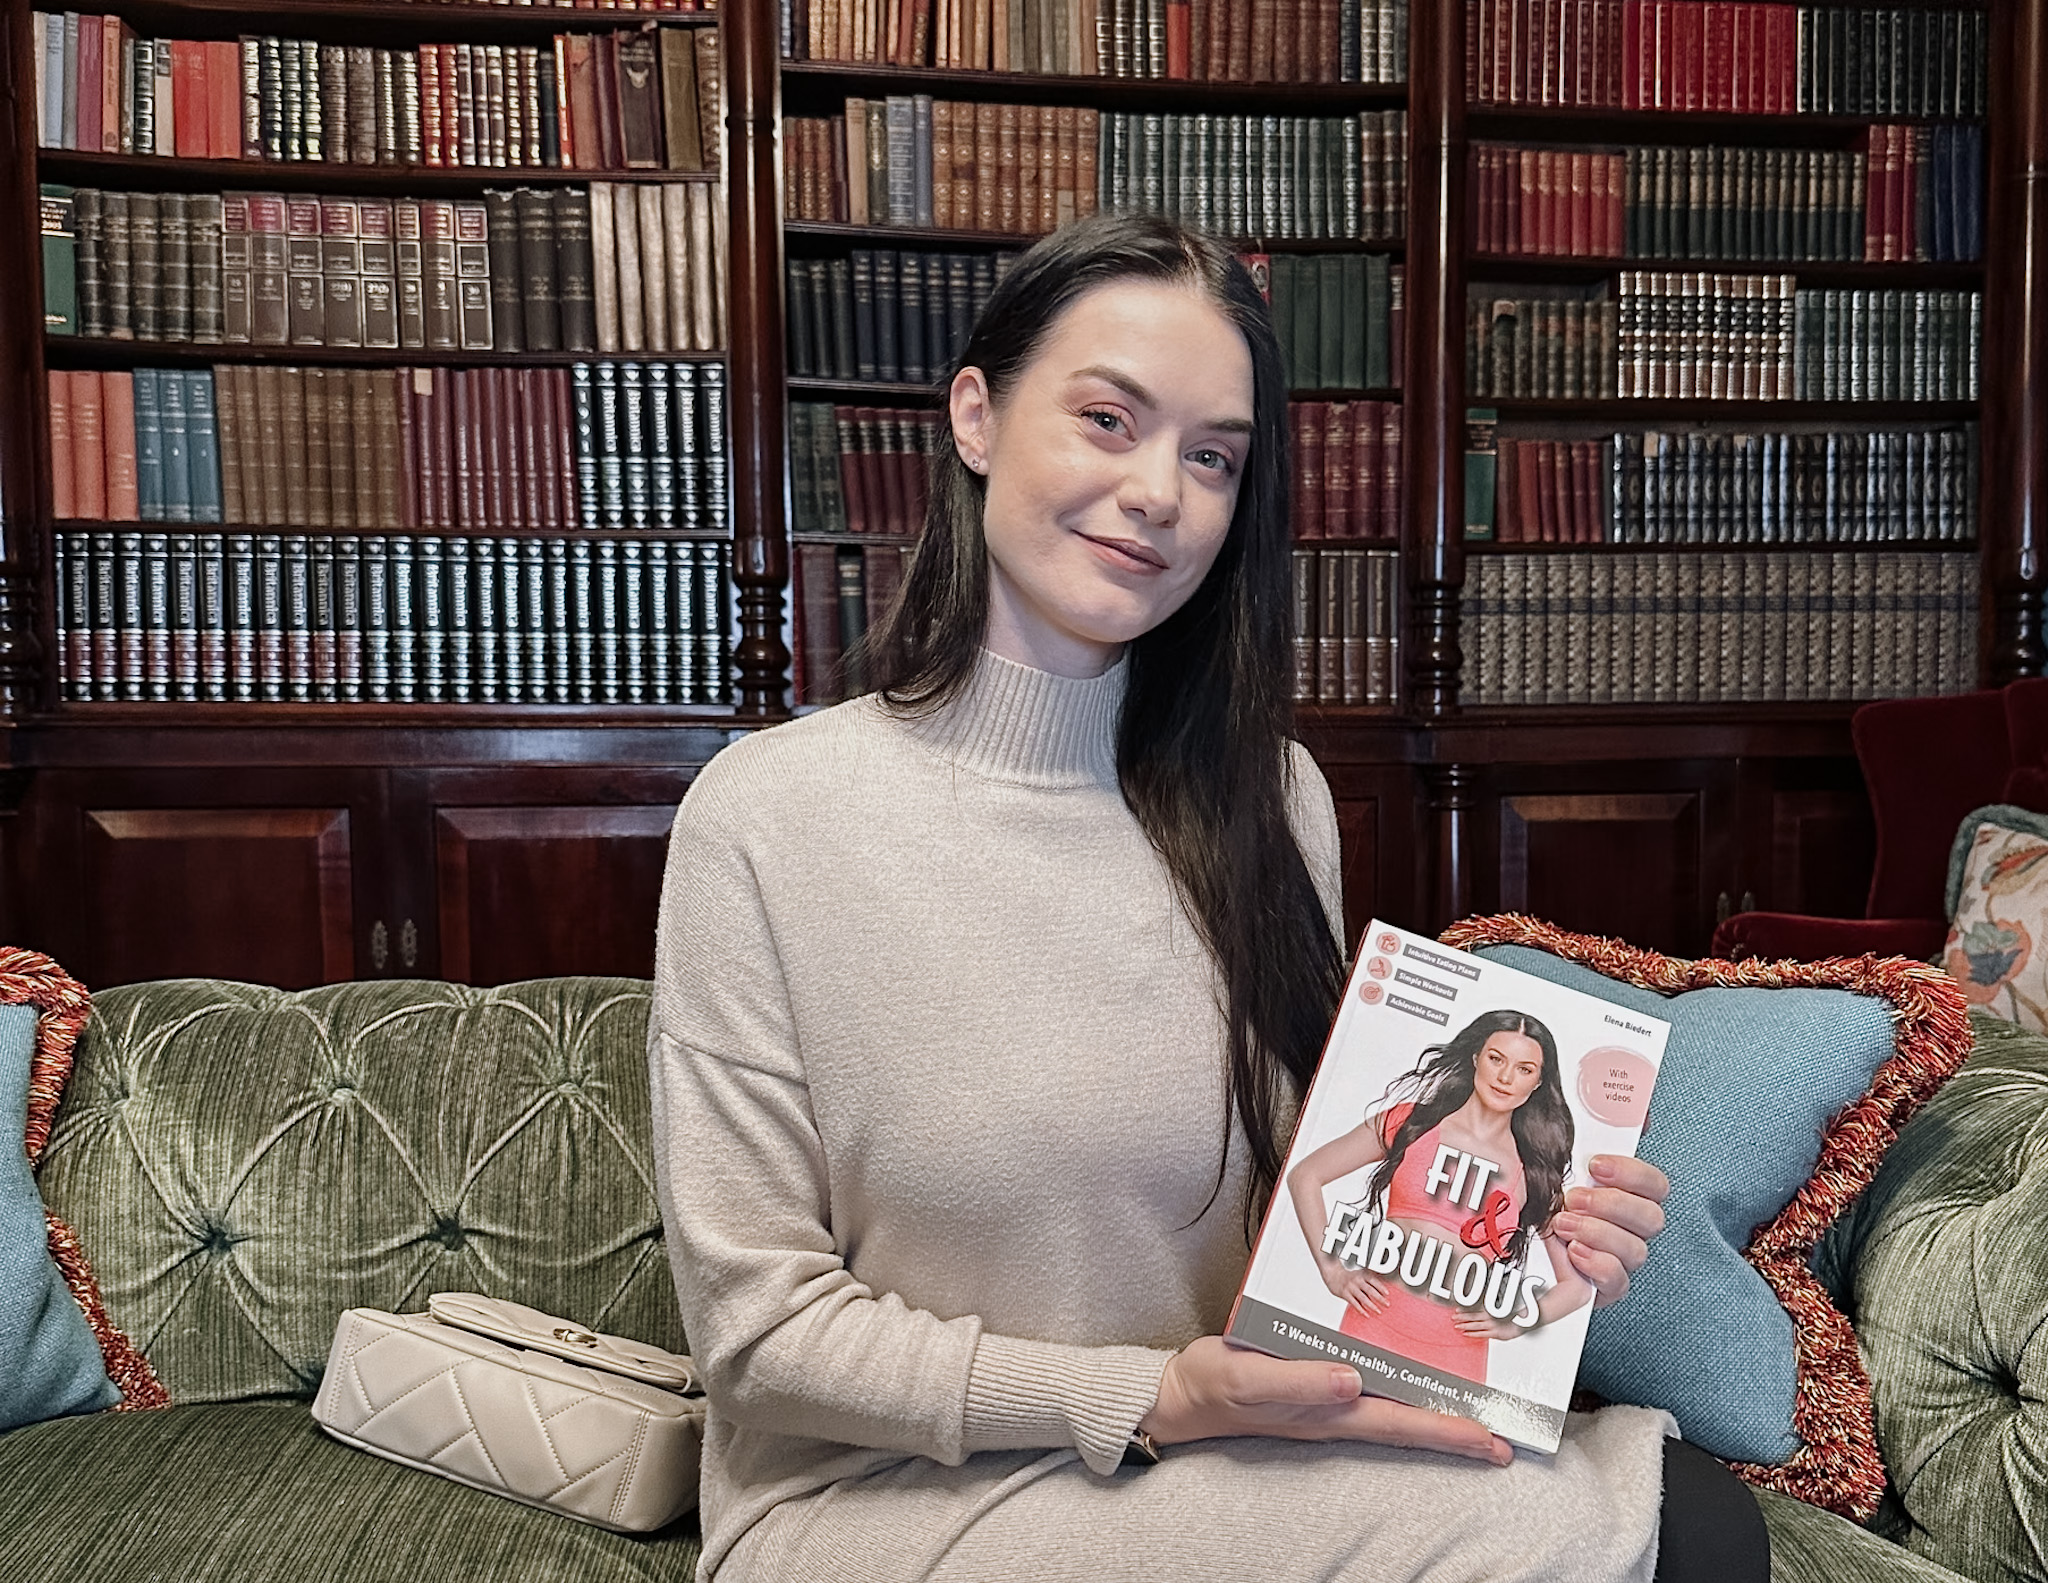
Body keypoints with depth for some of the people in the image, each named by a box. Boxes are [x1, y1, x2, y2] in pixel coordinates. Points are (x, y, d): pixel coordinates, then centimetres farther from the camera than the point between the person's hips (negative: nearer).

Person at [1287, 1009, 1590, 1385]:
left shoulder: (1536, 1174, 7)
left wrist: (1514, 1324, 0)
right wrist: (1333, 1273, -1)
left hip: (1459, 1354, 1)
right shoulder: (1411, 1122, 4)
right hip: (1376, 1328, -1)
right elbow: (1305, 1177, 5)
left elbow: (1577, 1284, 15)